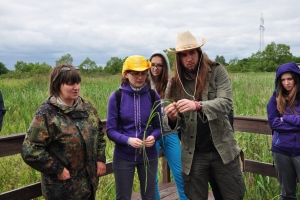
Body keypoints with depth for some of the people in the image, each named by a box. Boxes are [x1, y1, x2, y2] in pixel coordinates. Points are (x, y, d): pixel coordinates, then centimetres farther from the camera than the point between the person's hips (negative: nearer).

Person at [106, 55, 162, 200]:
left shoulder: (153, 96, -6)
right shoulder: (116, 97, -12)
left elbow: (158, 126, 1)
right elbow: (110, 130, -9)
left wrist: (154, 137, -20)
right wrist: (128, 140, -26)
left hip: (149, 155, 2)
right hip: (123, 157, -1)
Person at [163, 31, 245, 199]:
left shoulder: (217, 72, -5)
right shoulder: (176, 83, -2)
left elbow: (226, 103, -19)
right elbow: (172, 123, -1)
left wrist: (197, 106, -37)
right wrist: (171, 118, -26)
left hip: (222, 149, -1)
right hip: (193, 154, 2)